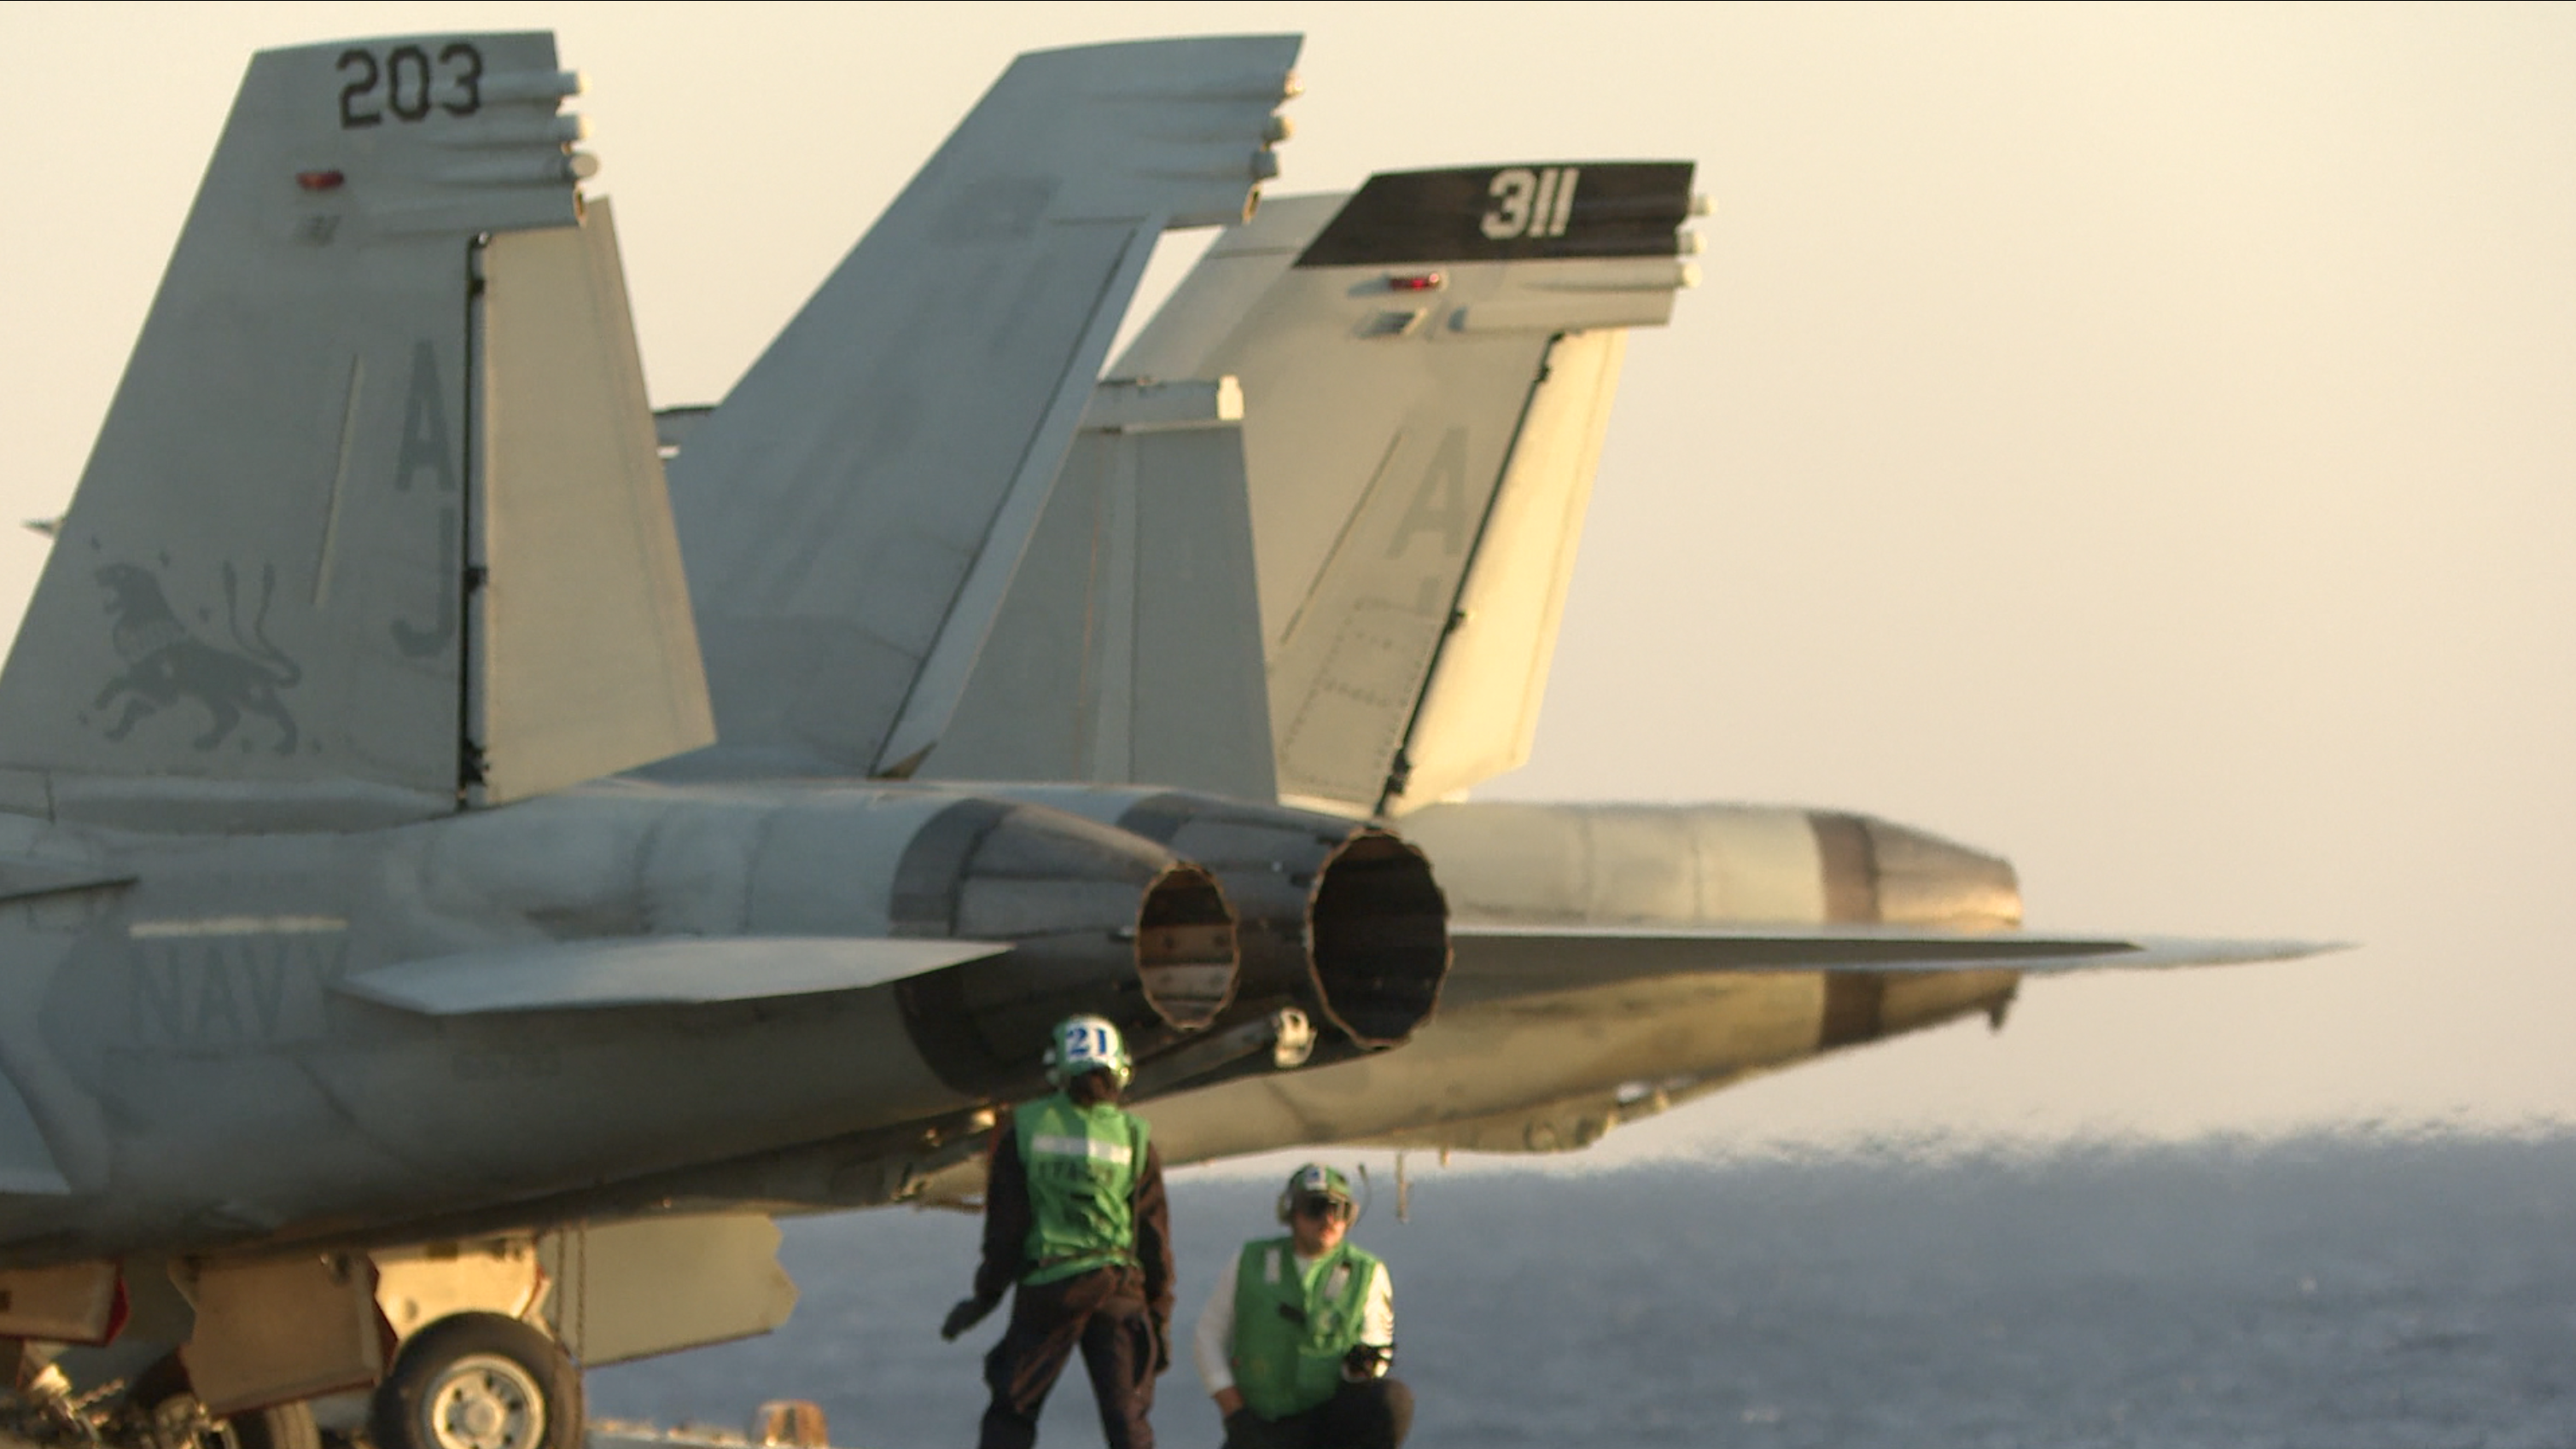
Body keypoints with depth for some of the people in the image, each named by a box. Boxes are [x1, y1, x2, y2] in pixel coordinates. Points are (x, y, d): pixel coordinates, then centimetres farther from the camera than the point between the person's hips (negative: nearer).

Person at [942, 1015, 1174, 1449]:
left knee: (1011, 1414, 9)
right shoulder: (1133, 1136, -1)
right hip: (1118, 1294, 1)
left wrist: (986, 1295, 9)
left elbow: (1003, 1227, -1)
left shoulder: (1025, 1128, -2)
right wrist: (1160, 1315, 9)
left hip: (1045, 1291, -1)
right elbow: (1153, 1235, 2)